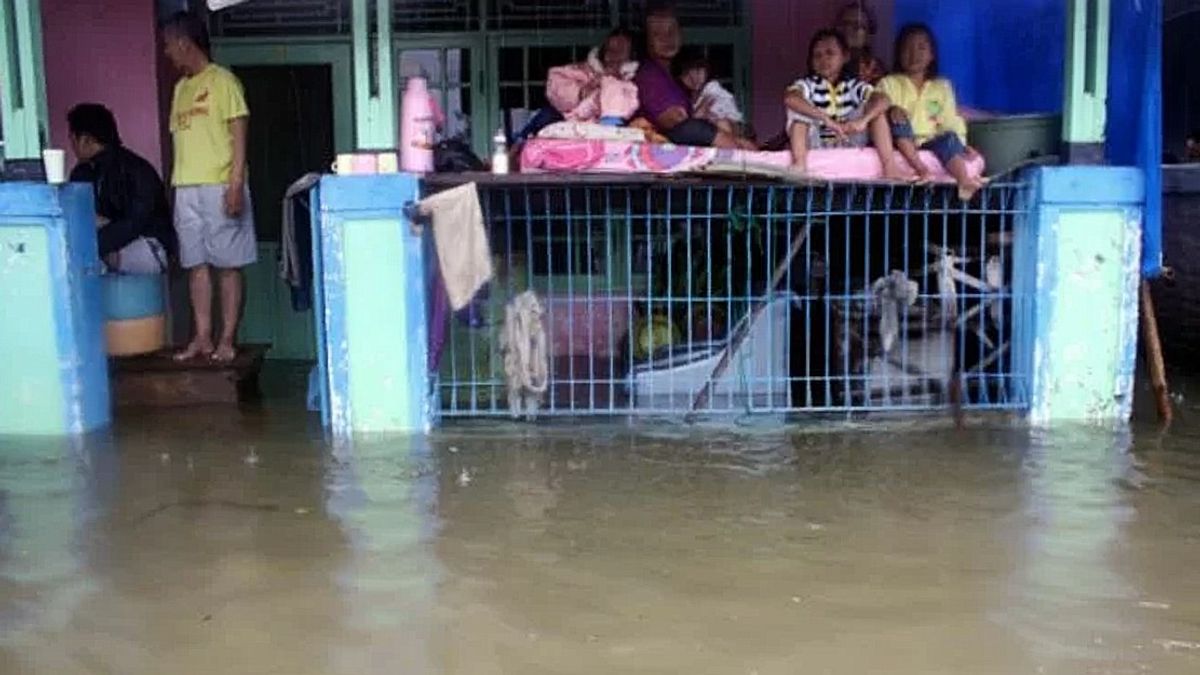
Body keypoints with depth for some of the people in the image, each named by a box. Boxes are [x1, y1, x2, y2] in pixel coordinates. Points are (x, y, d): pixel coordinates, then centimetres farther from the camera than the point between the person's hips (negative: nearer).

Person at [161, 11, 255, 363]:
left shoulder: (223, 80, -3)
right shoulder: (180, 88, 17)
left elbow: (239, 136, -9)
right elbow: (180, 138, 17)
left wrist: (236, 185, -17)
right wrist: (176, 187, 13)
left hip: (219, 188, -7)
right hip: (186, 190, 7)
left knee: (227, 265, -2)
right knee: (196, 264, 6)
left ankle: (227, 338, 2)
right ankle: (203, 337, 11)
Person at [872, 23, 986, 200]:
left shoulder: (942, 86, 16)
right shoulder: (889, 83, 10)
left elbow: (950, 121, 10)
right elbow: (878, 105, -9)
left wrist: (961, 143, -8)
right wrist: (891, 110, -32)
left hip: (929, 143, 2)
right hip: (901, 143, -2)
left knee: (950, 138, -29)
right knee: (896, 115, -29)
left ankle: (964, 181, -54)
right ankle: (920, 168, -42)